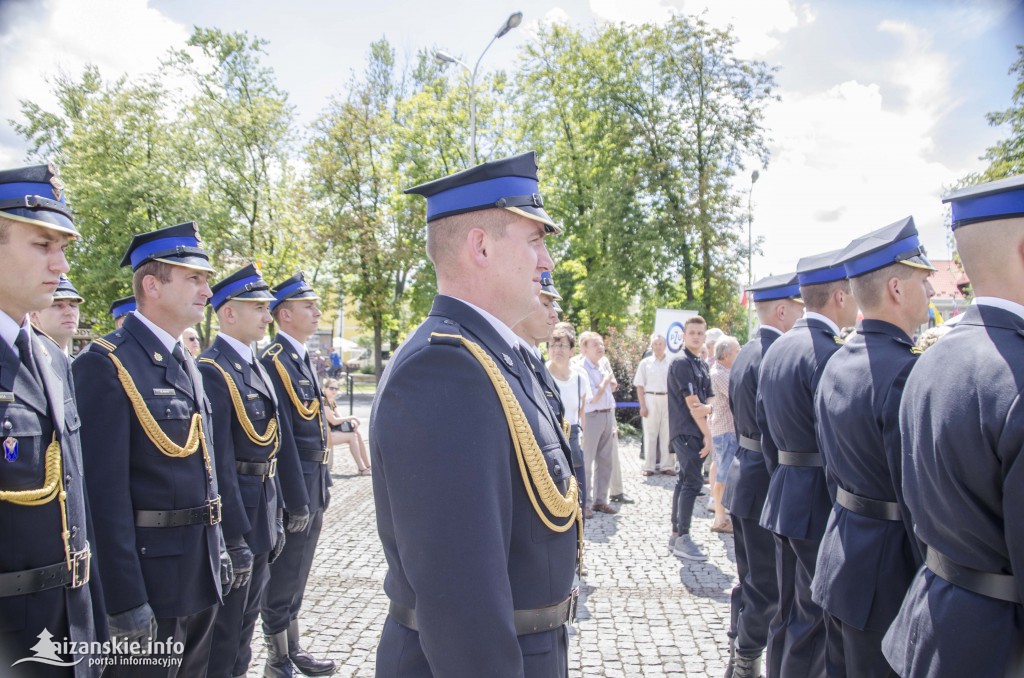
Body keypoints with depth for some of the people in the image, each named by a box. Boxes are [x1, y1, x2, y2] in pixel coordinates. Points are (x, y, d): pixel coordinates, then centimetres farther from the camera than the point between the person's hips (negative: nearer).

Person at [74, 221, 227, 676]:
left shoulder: (186, 364, 10)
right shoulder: (105, 364, -16)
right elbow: (105, 492, -20)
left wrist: (218, 552, 16)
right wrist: (125, 601, -19)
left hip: (200, 574, 8)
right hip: (148, 578, -8)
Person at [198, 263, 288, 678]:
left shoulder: (256, 367, 10)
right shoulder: (212, 371, -18)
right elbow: (219, 462, -22)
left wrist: (274, 520, 16)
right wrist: (235, 539, -21)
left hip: (261, 518, 9)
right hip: (233, 517, -9)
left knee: (246, 623, 22)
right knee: (223, 631, 8)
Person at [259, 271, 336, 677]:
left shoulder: (302, 358, 13)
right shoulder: (274, 361, -16)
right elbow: (282, 438, -20)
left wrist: (323, 484, 16)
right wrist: (297, 501, -19)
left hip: (313, 483, 9)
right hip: (294, 486, -9)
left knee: (296, 576, 19)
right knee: (283, 579, 5)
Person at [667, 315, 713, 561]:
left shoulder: (702, 364, 15)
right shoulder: (681, 363, -11)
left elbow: (709, 402, 11)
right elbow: (692, 404, -14)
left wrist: (708, 408, -13)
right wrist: (707, 434, -10)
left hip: (696, 433, 9)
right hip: (685, 432, -9)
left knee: (685, 481, 12)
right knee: (692, 482, -10)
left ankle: (676, 533, 20)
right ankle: (683, 540, -5)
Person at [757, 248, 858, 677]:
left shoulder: (776, 349, 10)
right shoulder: (828, 352, -19)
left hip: (783, 495, 9)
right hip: (821, 501, -9)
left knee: (790, 609, 20)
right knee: (815, 618, 4)